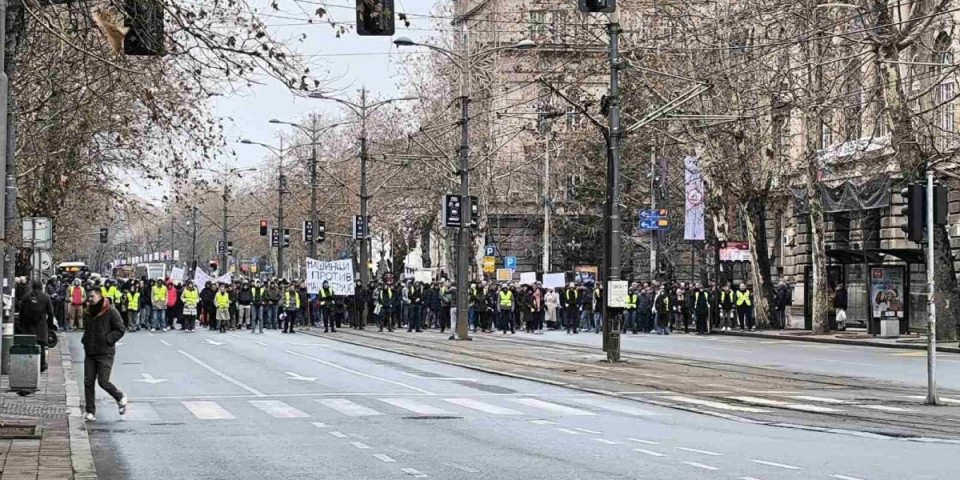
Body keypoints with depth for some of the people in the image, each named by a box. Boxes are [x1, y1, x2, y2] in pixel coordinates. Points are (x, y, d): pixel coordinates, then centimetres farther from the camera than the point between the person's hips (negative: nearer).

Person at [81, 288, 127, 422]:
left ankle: (120, 398, 18)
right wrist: (84, 340, 9)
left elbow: (120, 330, -8)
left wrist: (106, 340, -15)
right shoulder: (87, 313, 12)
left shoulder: (111, 312, -8)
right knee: (88, 382, 1)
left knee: (103, 381, -10)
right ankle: (90, 412, 7)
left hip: (105, 353, -6)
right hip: (90, 353, 6)